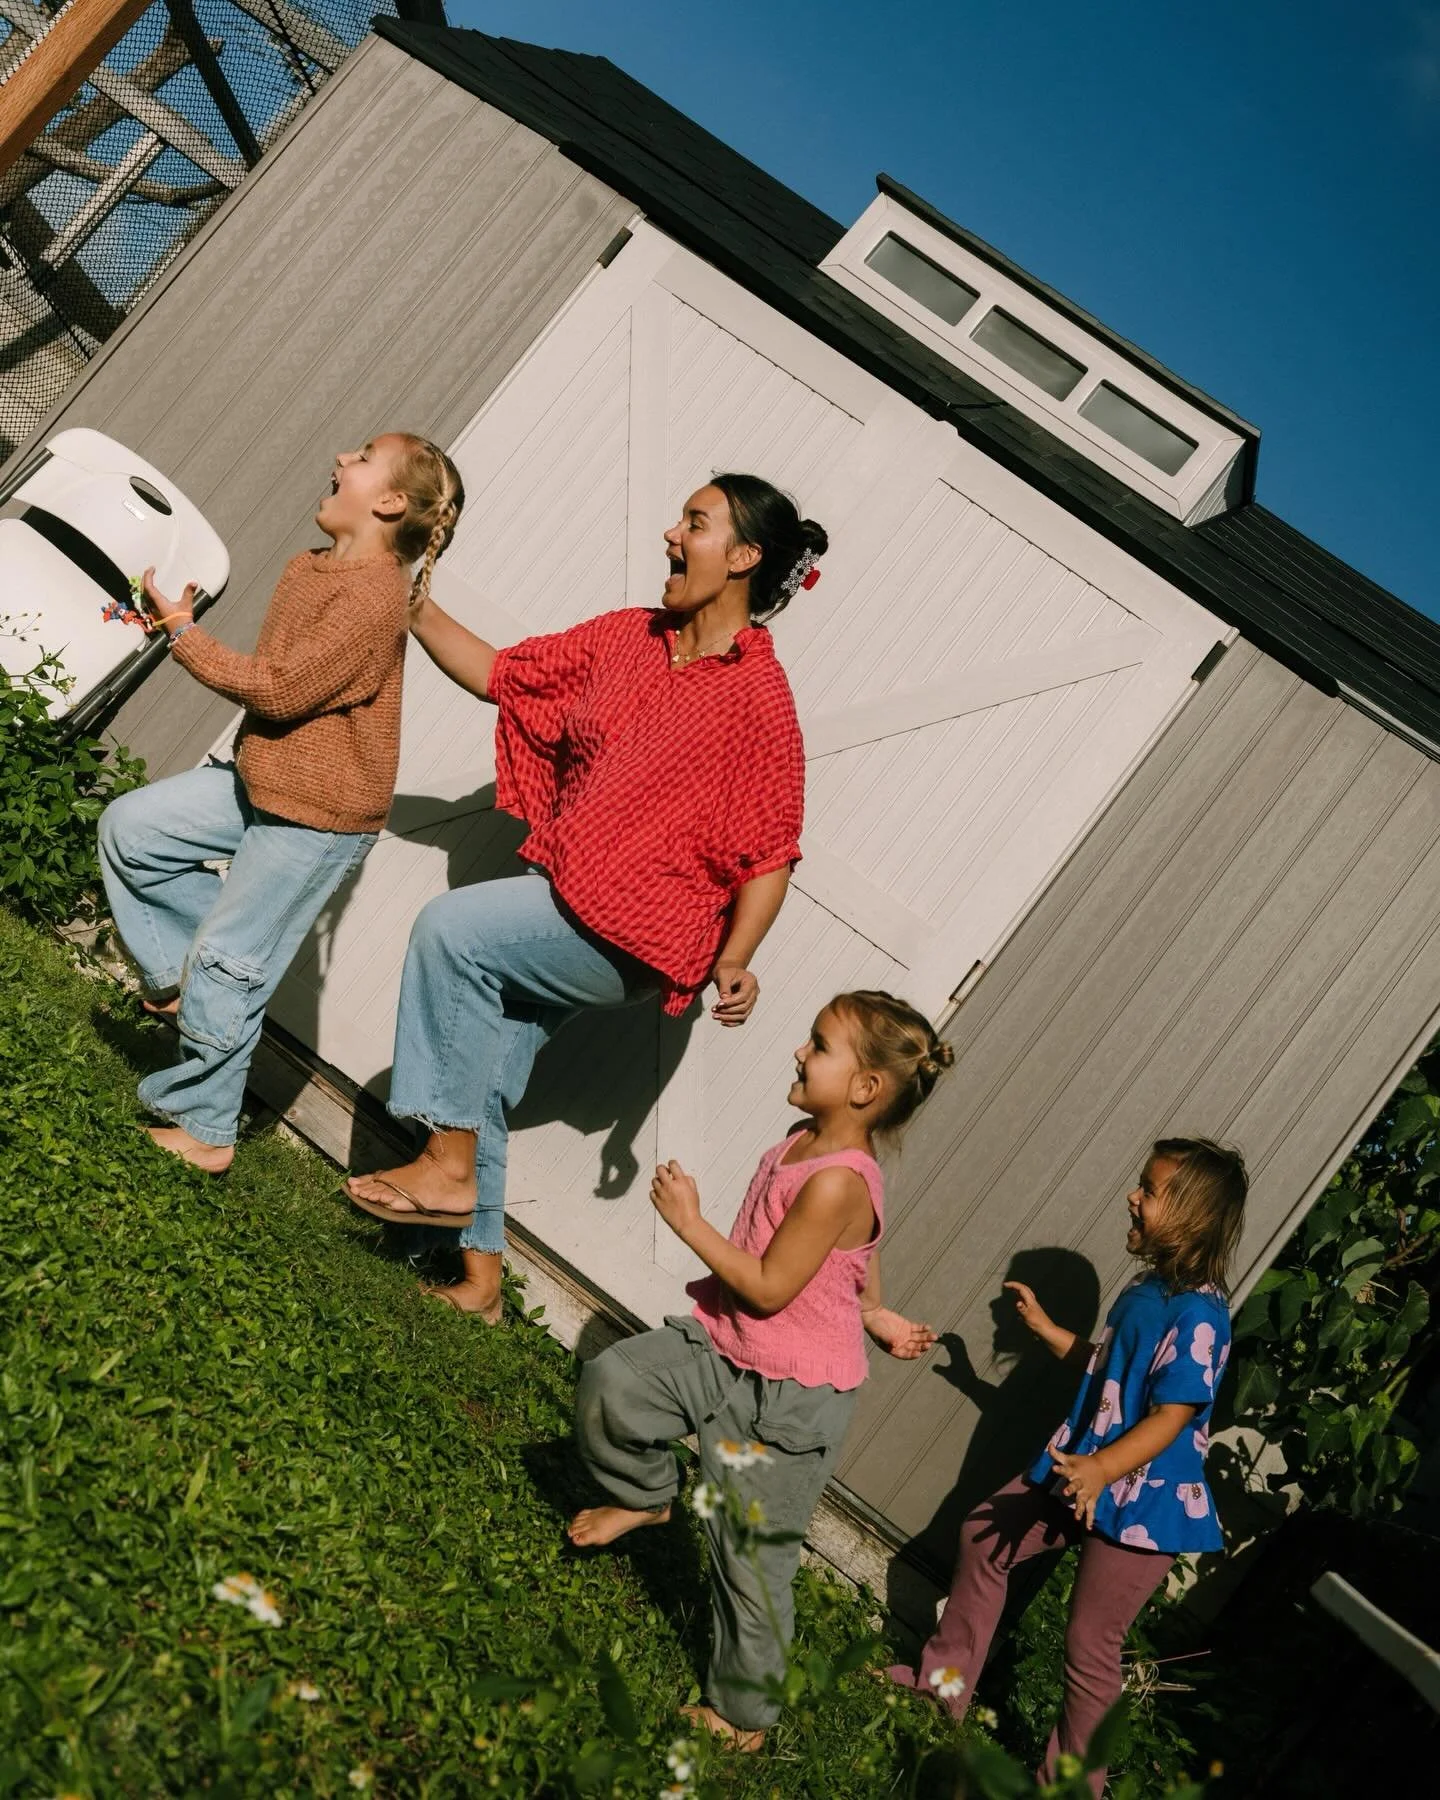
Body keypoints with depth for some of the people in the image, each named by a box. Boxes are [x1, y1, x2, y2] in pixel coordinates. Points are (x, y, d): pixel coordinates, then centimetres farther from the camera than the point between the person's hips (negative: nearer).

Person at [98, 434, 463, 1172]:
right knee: (130, 828, 8)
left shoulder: (373, 597, -23)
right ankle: (181, 973, 20)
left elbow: (281, 692, -23)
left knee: (225, 970, -2)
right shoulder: (305, 568, 7)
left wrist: (184, 633, -16)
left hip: (319, 813, -9)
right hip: (259, 779, 9)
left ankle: (201, 1130, 15)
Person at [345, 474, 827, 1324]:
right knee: (482, 1081, 8)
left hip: (632, 934, -7)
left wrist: (733, 961, -21)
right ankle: (480, 1279, 24)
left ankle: (449, 1168, -12)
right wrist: (414, 605, 8)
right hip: (564, 903, 7)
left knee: (450, 927, -23)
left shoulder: (757, 693, -12)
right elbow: (500, 674, 15)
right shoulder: (629, 637, 8)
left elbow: (771, 852, -12)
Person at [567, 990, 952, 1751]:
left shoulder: (838, 1183, -27)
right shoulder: (805, 1143, 0)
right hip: (722, 1348, 8)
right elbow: (860, 1250, 16)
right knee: (611, 1379, -9)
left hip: (786, 1400, -8)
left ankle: (744, 1712, 25)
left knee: (752, 1559, 5)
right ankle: (644, 1494, 19)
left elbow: (768, 1288, -24)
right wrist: (873, 1313, 24)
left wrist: (689, 1222, -20)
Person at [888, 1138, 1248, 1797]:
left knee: (1090, 1644, 1)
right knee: (983, 1534, 18)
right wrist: (1046, 1329, 23)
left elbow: (1171, 1416, -28)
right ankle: (944, 1680, 35)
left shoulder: (1196, 1314, -24)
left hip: (1140, 1502, -10)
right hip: (1080, 1469, 10)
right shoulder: (1147, 1286, 4)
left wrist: (1102, 1469, -40)